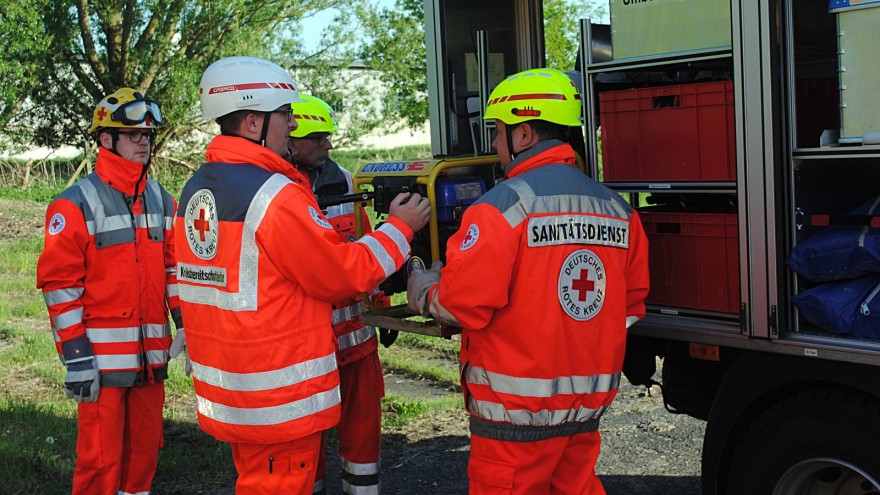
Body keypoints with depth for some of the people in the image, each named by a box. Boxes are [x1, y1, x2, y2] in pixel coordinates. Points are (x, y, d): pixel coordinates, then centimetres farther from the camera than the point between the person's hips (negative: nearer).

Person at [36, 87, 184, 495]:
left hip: (151, 352, 6)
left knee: (145, 448, 14)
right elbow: (59, 284, -9)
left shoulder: (161, 201, 12)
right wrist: (75, 356, -13)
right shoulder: (76, 204, -7)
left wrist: (188, 328, 8)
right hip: (102, 354, -6)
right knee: (101, 460, -1)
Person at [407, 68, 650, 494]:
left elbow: (463, 304, -17)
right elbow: (631, 304, 9)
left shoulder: (503, 204, -16)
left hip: (518, 411, -6)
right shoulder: (617, 209, 4)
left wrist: (420, 291, 2)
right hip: (589, 404, 6)